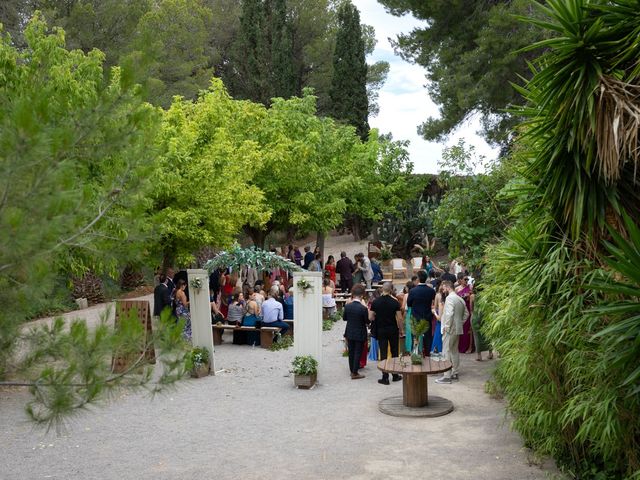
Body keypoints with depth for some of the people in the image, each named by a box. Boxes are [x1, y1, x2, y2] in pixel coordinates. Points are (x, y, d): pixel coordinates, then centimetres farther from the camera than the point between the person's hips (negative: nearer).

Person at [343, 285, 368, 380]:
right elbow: (367, 321, -12)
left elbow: (344, 318, 4)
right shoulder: (363, 308, -21)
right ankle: (355, 373, 8)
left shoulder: (347, 306, -8)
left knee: (351, 352, 16)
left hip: (350, 333, 4)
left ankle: (352, 370, 26)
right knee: (358, 353, 5)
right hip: (360, 334, -4)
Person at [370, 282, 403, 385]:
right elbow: (399, 318, -8)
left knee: (383, 353, 3)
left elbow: (371, 317, -4)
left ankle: (385, 377, 2)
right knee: (394, 353, 13)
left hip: (381, 330, 0)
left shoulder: (375, 302, -6)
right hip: (393, 330, 0)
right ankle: (395, 375, 21)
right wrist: (400, 330, 4)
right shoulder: (394, 302, -9)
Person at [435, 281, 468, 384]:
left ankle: (447, 376, -6)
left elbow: (449, 313, -26)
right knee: (455, 351, 16)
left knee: (447, 352, -6)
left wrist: (446, 326, -19)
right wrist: (460, 323, 17)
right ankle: (455, 373, 23)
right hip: (458, 329, 9)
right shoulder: (460, 299, 13)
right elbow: (466, 313, 19)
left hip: (450, 329, -9)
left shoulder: (450, 298, -15)